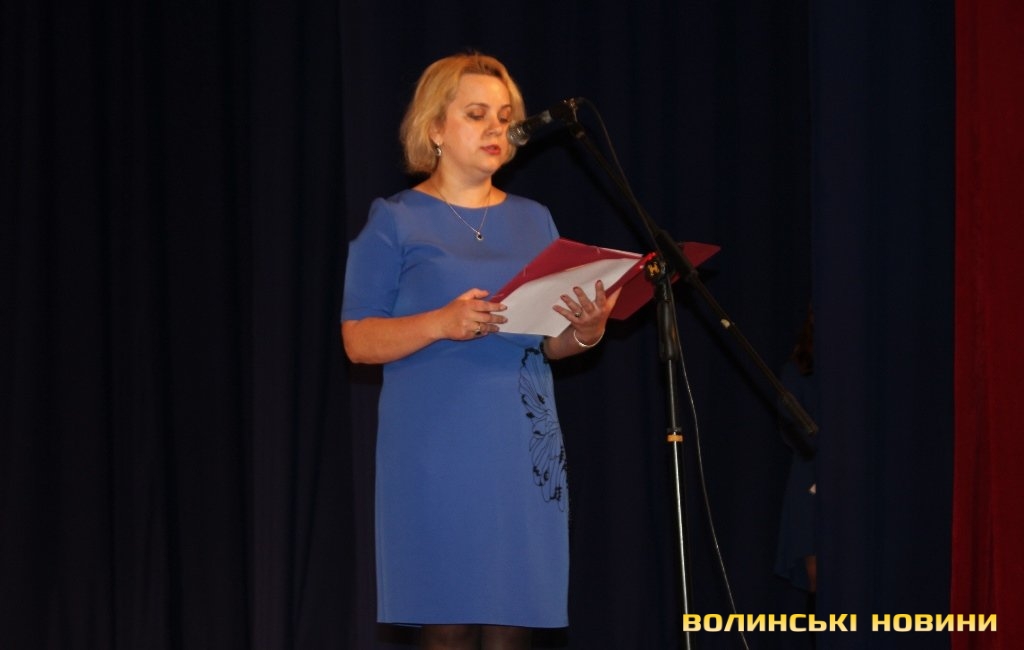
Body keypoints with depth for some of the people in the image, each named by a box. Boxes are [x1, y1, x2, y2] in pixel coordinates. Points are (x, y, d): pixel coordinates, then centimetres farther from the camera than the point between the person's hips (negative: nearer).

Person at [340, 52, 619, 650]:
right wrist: (443, 322, -20)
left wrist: (587, 331, -7)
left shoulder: (534, 221, 15)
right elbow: (359, 340, -4)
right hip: (439, 451, -4)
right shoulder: (396, 222, 2)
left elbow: (551, 343, 16)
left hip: (524, 448, 4)